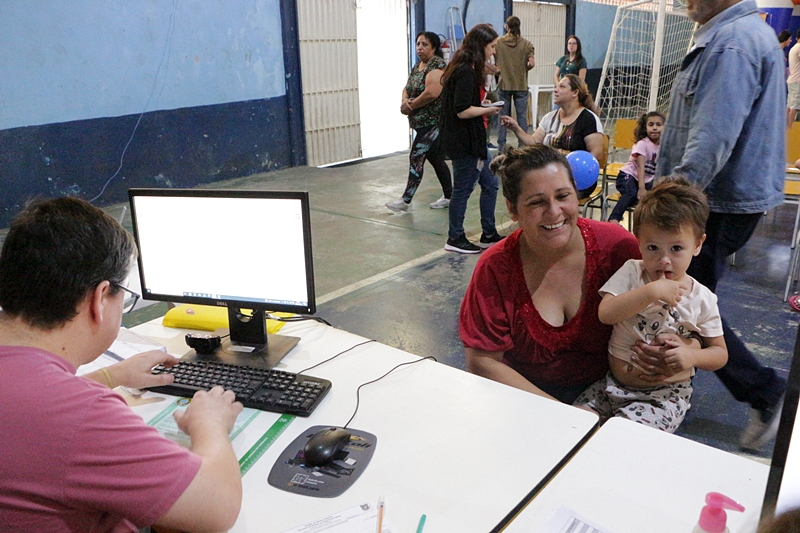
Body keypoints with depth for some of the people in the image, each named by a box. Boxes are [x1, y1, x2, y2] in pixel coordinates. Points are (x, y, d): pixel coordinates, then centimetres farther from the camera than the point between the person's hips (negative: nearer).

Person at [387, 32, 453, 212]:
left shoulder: (437, 65, -13)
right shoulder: (417, 66, 15)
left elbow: (431, 93, -26)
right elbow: (407, 88, 15)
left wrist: (411, 106, -15)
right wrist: (405, 101, -8)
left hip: (433, 121, -9)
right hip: (422, 122, 9)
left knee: (417, 157, -8)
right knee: (435, 158, 13)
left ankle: (406, 200, -2)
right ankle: (449, 196, 22)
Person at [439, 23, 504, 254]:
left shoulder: (462, 68, 12)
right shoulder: (466, 72, -19)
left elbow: (460, 102, 16)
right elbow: (462, 111, -24)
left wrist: (481, 106, 6)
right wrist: (488, 110, -10)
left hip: (472, 140, 11)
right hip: (464, 142, -11)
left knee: (490, 183, 15)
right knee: (463, 189, 2)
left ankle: (489, 235, 26)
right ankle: (455, 239, 17)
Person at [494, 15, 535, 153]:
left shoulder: (498, 42, -3)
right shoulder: (526, 44, -5)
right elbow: (532, 63, -12)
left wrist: (499, 70, 8)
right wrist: (523, 69, 7)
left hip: (504, 84, 1)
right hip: (521, 85, -1)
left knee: (503, 116, 9)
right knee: (522, 116, 6)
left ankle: (501, 146, 12)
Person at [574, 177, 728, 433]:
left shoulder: (702, 299, -4)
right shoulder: (631, 273, -4)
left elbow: (719, 353, 5)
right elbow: (605, 313, -19)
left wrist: (692, 356, -17)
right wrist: (651, 292, -27)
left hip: (665, 394, -2)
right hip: (613, 383, 2)